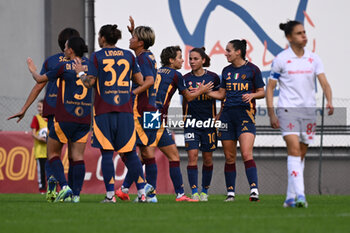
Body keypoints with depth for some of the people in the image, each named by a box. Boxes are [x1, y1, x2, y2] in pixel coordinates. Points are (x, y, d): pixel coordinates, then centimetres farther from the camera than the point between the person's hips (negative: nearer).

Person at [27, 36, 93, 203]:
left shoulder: (64, 67, -7)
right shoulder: (90, 65, 5)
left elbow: (40, 79, 5)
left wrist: (33, 70, 25)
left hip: (65, 119, -4)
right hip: (85, 119, 4)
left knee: (52, 152, 8)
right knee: (78, 156, 5)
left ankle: (64, 186, -9)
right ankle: (76, 194, -3)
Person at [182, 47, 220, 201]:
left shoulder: (213, 77, -2)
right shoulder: (186, 79, 2)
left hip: (208, 121, 0)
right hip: (191, 122, 0)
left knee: (207, 158, 5)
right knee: (192, 156, -11)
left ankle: (205, 191, 20)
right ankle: (194, 192, -11)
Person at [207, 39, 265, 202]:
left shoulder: (252, 69, 0)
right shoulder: (226, 71, 13)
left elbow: (262, 92, 5)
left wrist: (252, 95, -15)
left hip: (245, 113, -5)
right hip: (227, 114, 5)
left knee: (246, 154, -18)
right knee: (229, 157, 5)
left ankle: (254, 190, -21)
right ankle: (230, 193, 10)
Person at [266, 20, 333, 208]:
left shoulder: (313, 59, 6)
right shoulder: (281, 60, -4)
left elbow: (324, 82, -1)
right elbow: (270, 88, 0)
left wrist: (329, 101, -21)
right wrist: (271, 114, -7)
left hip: (309, 110, 5)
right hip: (288, 109, -4)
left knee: (301, 154, 7)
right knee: (294, 149, -20)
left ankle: (290, 197, 16)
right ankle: (299, 194, -27)